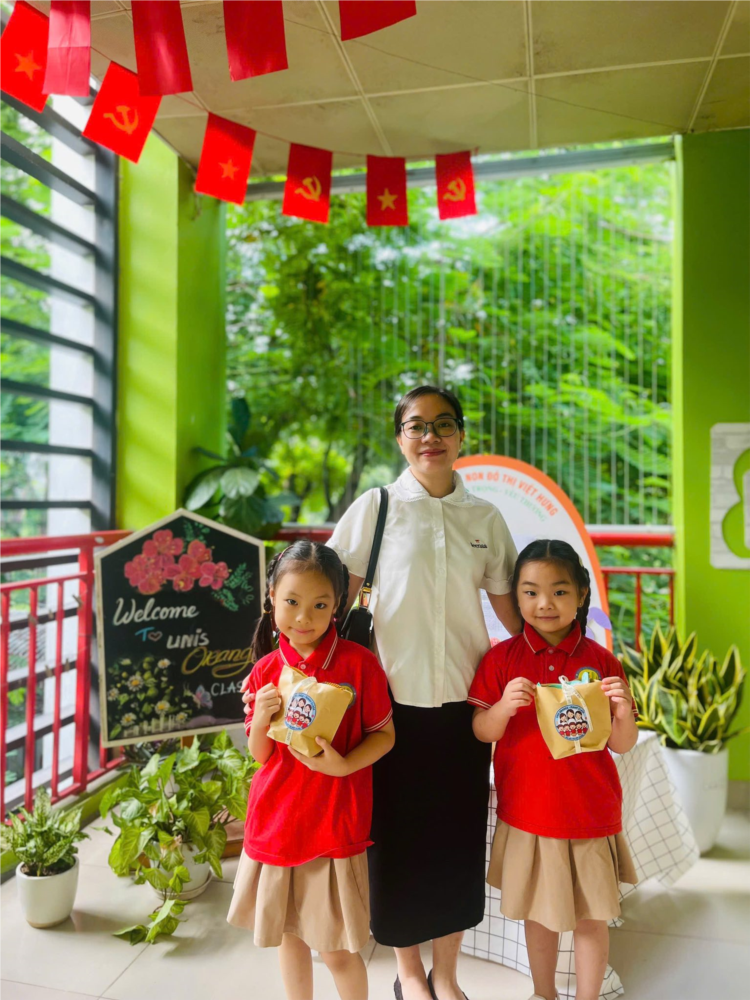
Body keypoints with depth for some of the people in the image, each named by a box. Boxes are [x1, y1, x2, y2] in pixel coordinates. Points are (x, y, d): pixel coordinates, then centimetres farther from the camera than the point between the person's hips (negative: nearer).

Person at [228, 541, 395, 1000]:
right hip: (276, 820, 4)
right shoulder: (267, 669, -3)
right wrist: (261, 719, -16)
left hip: (334, 824, -4)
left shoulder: (358, 662, -14)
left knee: (337, 949, 6)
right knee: (288, 931, 21)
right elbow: (260, 753, 3)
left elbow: (384, 734, -6)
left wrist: (344, 764, -21)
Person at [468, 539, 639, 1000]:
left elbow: (622, 745, -2)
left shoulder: (600, 660, -7)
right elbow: (482, 732, -6)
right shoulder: (503, 658, -7)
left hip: (590, 814, 0)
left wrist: (623, 710, -23)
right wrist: (504, 706, -26)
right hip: (528, 812, 1)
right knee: (539, 914, 17)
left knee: (592, 917, 14)